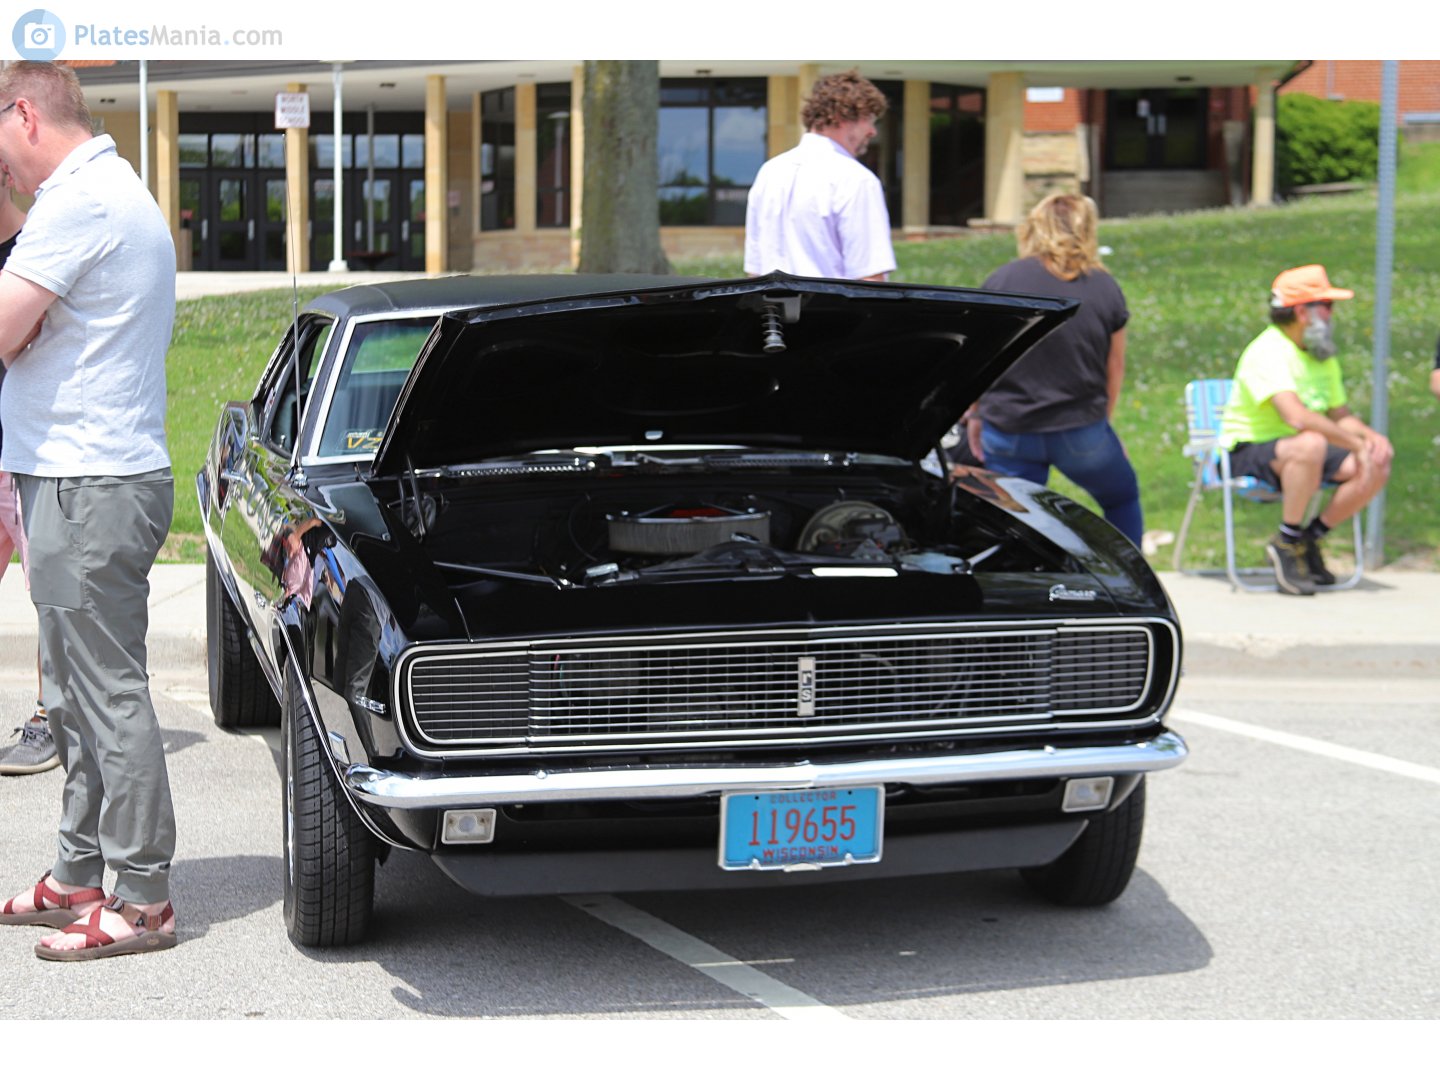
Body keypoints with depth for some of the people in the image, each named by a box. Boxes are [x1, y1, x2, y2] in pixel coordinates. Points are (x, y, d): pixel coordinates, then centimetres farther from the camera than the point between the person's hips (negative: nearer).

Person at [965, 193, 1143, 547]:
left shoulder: (1000, 281, -6)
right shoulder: (1106, 288, -2)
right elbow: (1115, 369, 7)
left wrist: (974, 415, 17)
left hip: (1009, 431, -1)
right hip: (1081, 432, 1)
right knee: (1123, 502, 25)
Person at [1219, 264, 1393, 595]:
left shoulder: (1323, 357, 11)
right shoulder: (1267, 351, -19)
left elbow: (1339, 414, 13)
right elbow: (1296, 417, -32)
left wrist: (1371, 436, -9)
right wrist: (1357, 443, -29)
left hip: (1301, 452, 8)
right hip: (1248, 452, -8)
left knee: (1377, 467, -11)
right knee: (1310, 445, -39)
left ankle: (1310, 538, 2)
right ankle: (1287, 542, -21)